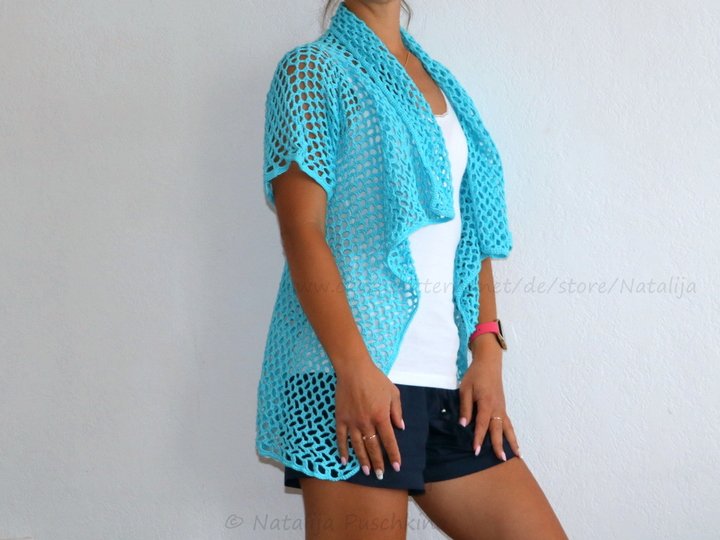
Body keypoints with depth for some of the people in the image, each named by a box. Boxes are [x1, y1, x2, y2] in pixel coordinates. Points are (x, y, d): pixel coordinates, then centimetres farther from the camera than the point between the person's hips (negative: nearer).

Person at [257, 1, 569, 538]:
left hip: (450, 379, 6)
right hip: (353, 376, -6)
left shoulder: (441, 82, 21)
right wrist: (355, 369, -17)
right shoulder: (313, 70, 2)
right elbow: (301, 231, -8)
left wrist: (487, 353, 4)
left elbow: (472, 231, 17)